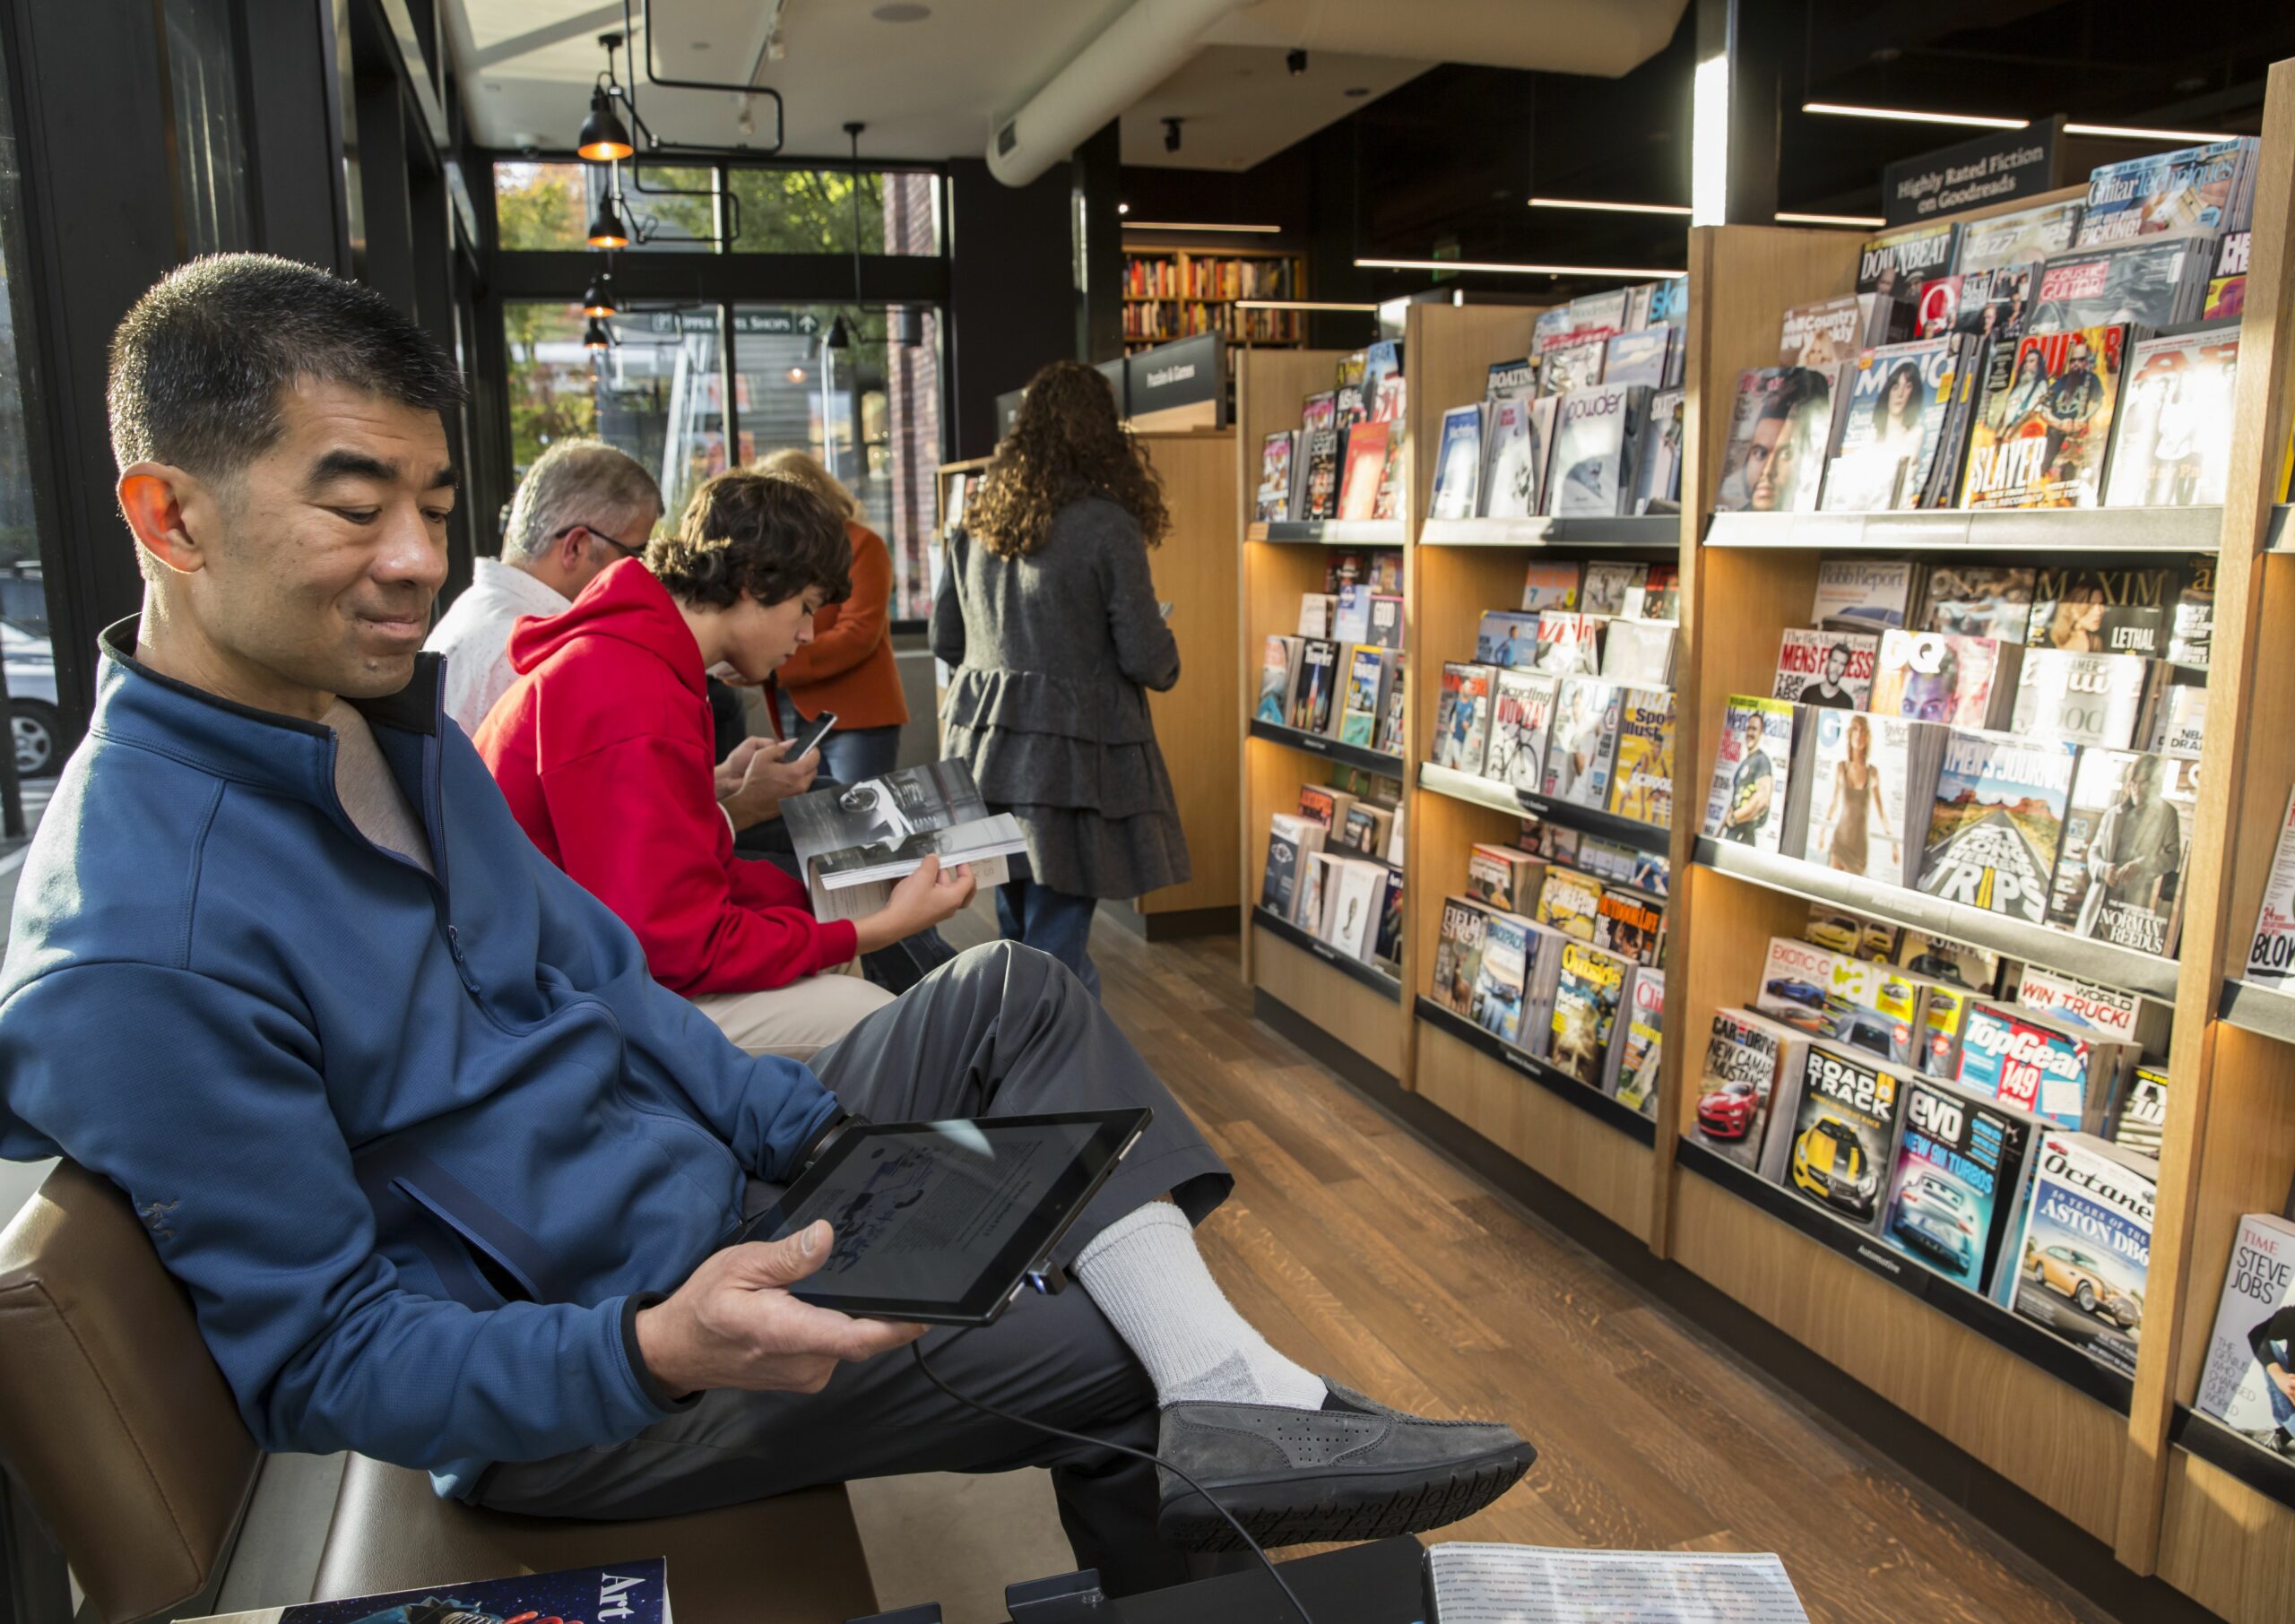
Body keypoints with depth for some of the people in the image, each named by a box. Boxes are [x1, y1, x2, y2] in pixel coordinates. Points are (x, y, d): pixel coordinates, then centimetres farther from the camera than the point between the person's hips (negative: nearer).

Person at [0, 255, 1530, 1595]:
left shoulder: (395, 728, 1)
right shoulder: (134, 957, -27)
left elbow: (594, 974, 7)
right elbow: (316, 1364, -21)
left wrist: (819, 1135, -1)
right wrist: (652, 1352, -35)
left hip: (728, 1200, 9)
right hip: (562, 1406, -8)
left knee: (1013, 992, 1)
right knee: (1104, 1345, -8)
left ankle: (1237, 1400, -7)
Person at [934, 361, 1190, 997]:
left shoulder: (975, 520, 7)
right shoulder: (1107, 527, -12)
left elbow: (945, 639, 12)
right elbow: (1147, 659, -11)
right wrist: (1166, 662, 11)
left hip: (985, 749, 6)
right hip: (1071, 754, -6)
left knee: (1012, 935, 18)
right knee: (1058, 949, 0)